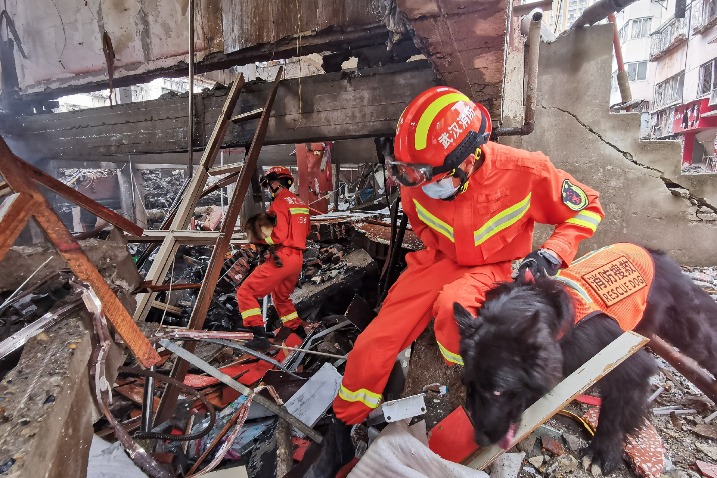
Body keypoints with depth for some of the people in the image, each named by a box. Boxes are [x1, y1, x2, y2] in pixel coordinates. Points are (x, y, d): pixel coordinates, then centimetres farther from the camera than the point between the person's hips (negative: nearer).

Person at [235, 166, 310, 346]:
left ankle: (259, 335, -13)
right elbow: (305, 230, 25)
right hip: (297, 259, 9)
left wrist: (257, 238, -7)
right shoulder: (300, 203, 16)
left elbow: (279, 235, -20)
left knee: (245, 292, -4)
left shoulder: (279, 203, -11)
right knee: (281, 297, 29)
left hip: (281, 258, -9)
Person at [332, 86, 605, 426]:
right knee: (372, 346, -10)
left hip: (496, 268, -2)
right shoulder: (418, 183, -14)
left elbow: (588, 208, -8)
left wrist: (552, 253, -22)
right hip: (442, 262, 3)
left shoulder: (524, 171, -24)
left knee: (452, 305, -40)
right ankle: (347, 418, 17)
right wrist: (432, 248, 2)